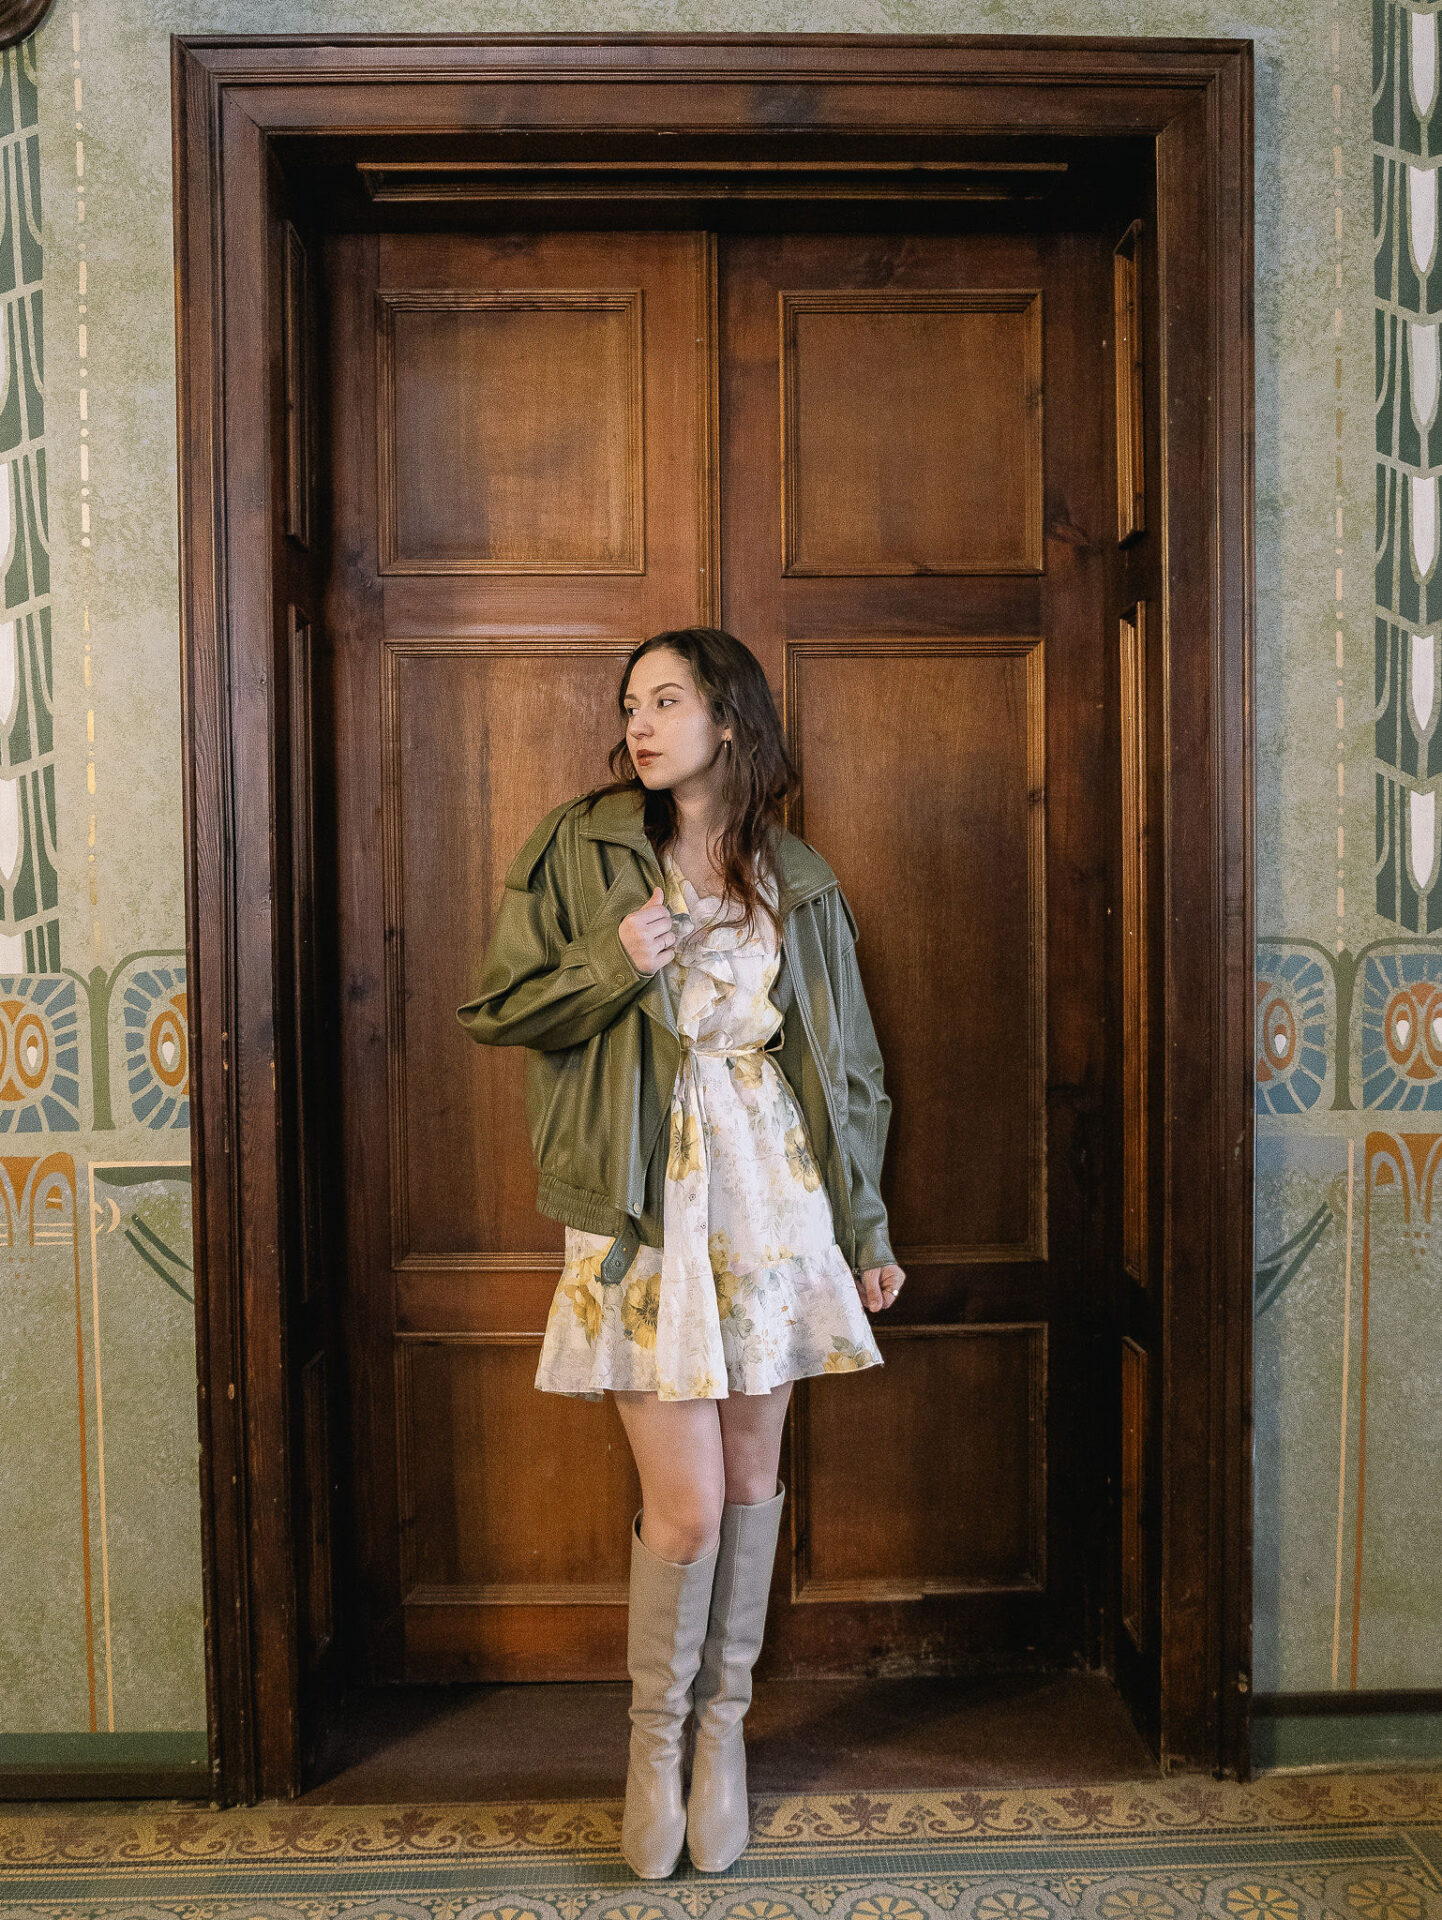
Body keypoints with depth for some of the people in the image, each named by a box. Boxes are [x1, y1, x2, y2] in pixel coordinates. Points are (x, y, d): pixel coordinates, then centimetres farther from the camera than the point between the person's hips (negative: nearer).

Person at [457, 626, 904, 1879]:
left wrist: (865, 1225, 10)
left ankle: (724, 1717, 34)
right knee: (686, 1502, -1)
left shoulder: (797, 879, 7)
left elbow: (845, 1063, 11)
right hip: (647, 1205, -2)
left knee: (752, 1471, 12)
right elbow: (493, 1012, 2)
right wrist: (610, 966, -15)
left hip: (772, 1191, 3)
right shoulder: (581, 848, 1)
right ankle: (656, 1733, 26)